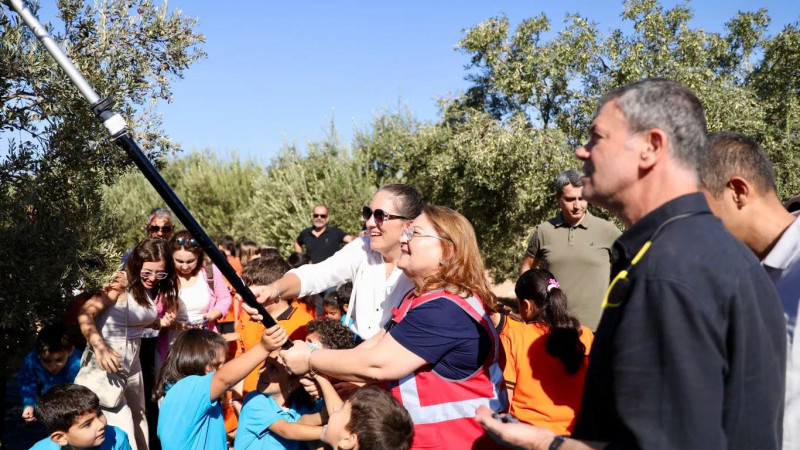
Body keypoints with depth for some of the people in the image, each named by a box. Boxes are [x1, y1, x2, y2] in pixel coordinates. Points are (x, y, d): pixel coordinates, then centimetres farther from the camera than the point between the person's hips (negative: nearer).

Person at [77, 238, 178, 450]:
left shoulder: (152, 289, 6)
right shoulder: (121, 284, -17)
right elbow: (85, 314, -25)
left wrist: (159, 322, -3)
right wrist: (99, 348, -39)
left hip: (132, 364, 8)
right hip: (107, 364, -8)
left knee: (138, 418, 21)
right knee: (122, 427, -12)